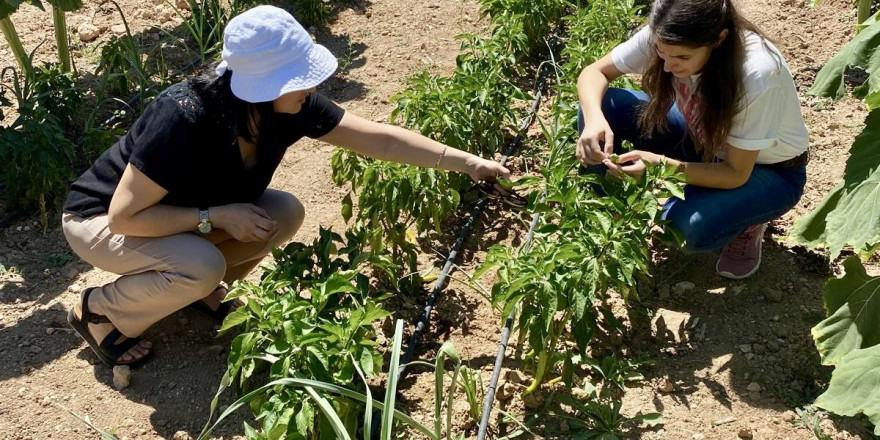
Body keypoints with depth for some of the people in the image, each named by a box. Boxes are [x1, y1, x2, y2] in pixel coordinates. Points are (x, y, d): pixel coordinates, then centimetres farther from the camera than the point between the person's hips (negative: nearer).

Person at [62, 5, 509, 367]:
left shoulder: (290, 105, -19)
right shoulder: (185, 117, -38)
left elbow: (378, 138, -15)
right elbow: (123, 216, -31)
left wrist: (467, 162, -15)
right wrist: (217, 215, -31)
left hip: (188, 210, 6)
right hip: (101, 220, -6)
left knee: (285, 214, -13)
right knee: (202, 267, -34)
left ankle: (197, 288, 9)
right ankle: (98, 311, -4)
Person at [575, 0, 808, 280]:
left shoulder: (757, 75, -37)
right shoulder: (666, 38, -25)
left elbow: (736, 173, -29)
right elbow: (594, 72, -14)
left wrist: (661, 165, -43)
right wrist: (595, 119, -36)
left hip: (770, 170, -5)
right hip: (703, 139, 5)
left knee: (692, 225, -36)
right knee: (604, 107, -19)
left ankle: (747, 223, 1)